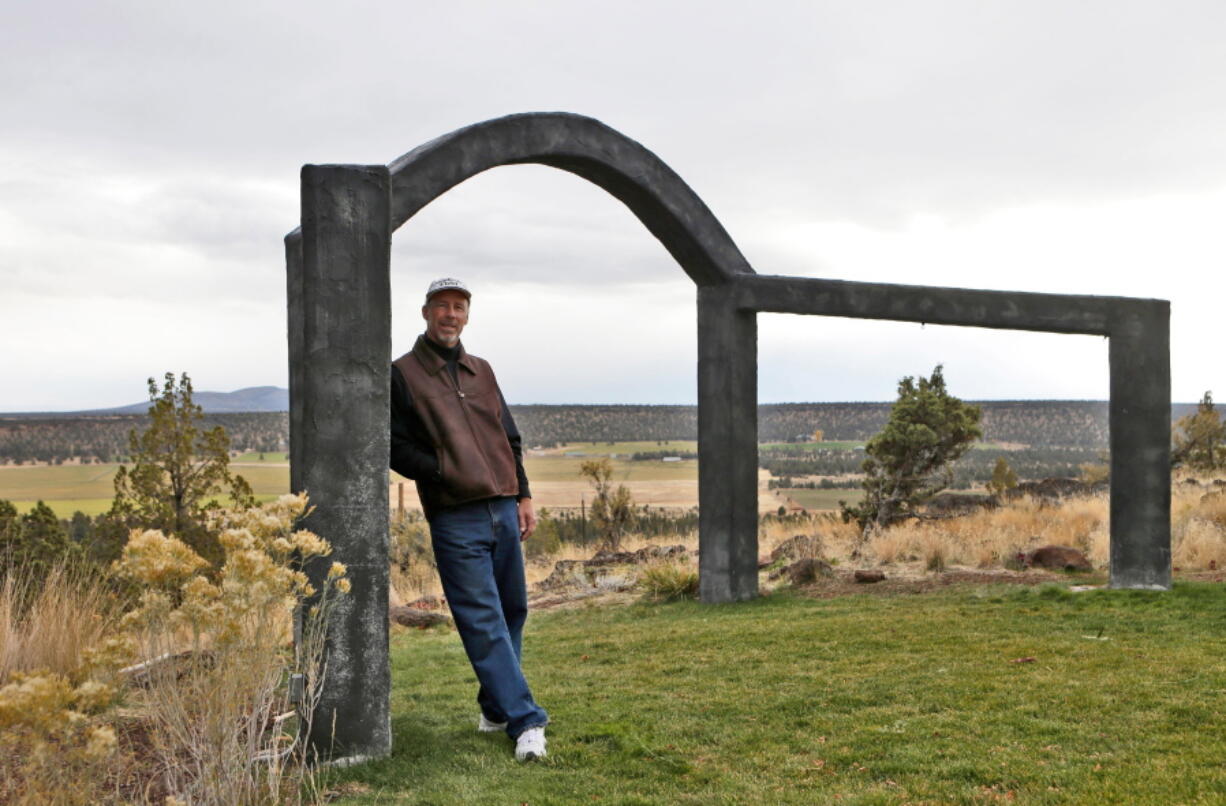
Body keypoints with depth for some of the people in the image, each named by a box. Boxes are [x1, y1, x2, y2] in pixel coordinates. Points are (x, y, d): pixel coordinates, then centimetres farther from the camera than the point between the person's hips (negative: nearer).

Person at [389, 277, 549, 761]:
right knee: (483, 622, -7)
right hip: (455, 520, -6)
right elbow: (398, 448, -4)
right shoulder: (404, 374, 1)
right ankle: (525, 721, -5)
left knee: (511, 612, 10)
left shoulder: (481, 371, 18)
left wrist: (523, 495, 16)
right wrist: (446, 475, -14)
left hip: (504, 512, 6)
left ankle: (496, 708, 25)